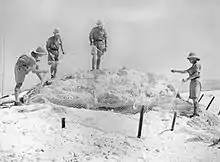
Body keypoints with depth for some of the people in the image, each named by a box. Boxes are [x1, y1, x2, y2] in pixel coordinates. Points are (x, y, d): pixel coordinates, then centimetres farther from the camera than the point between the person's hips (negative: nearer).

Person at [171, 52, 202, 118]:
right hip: (192, 83, 9)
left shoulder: (197, 64, -8)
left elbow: (196, 74, -21)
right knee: (194, 99, 5)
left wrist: (187, 79, -22)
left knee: (195, 98, -17)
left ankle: (195, 113, -21)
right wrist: (175, 71, 17)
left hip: (196, 82, -9)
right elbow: (184, 71, 24)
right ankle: (197, 113, 6)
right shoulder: (193, 67, 21)